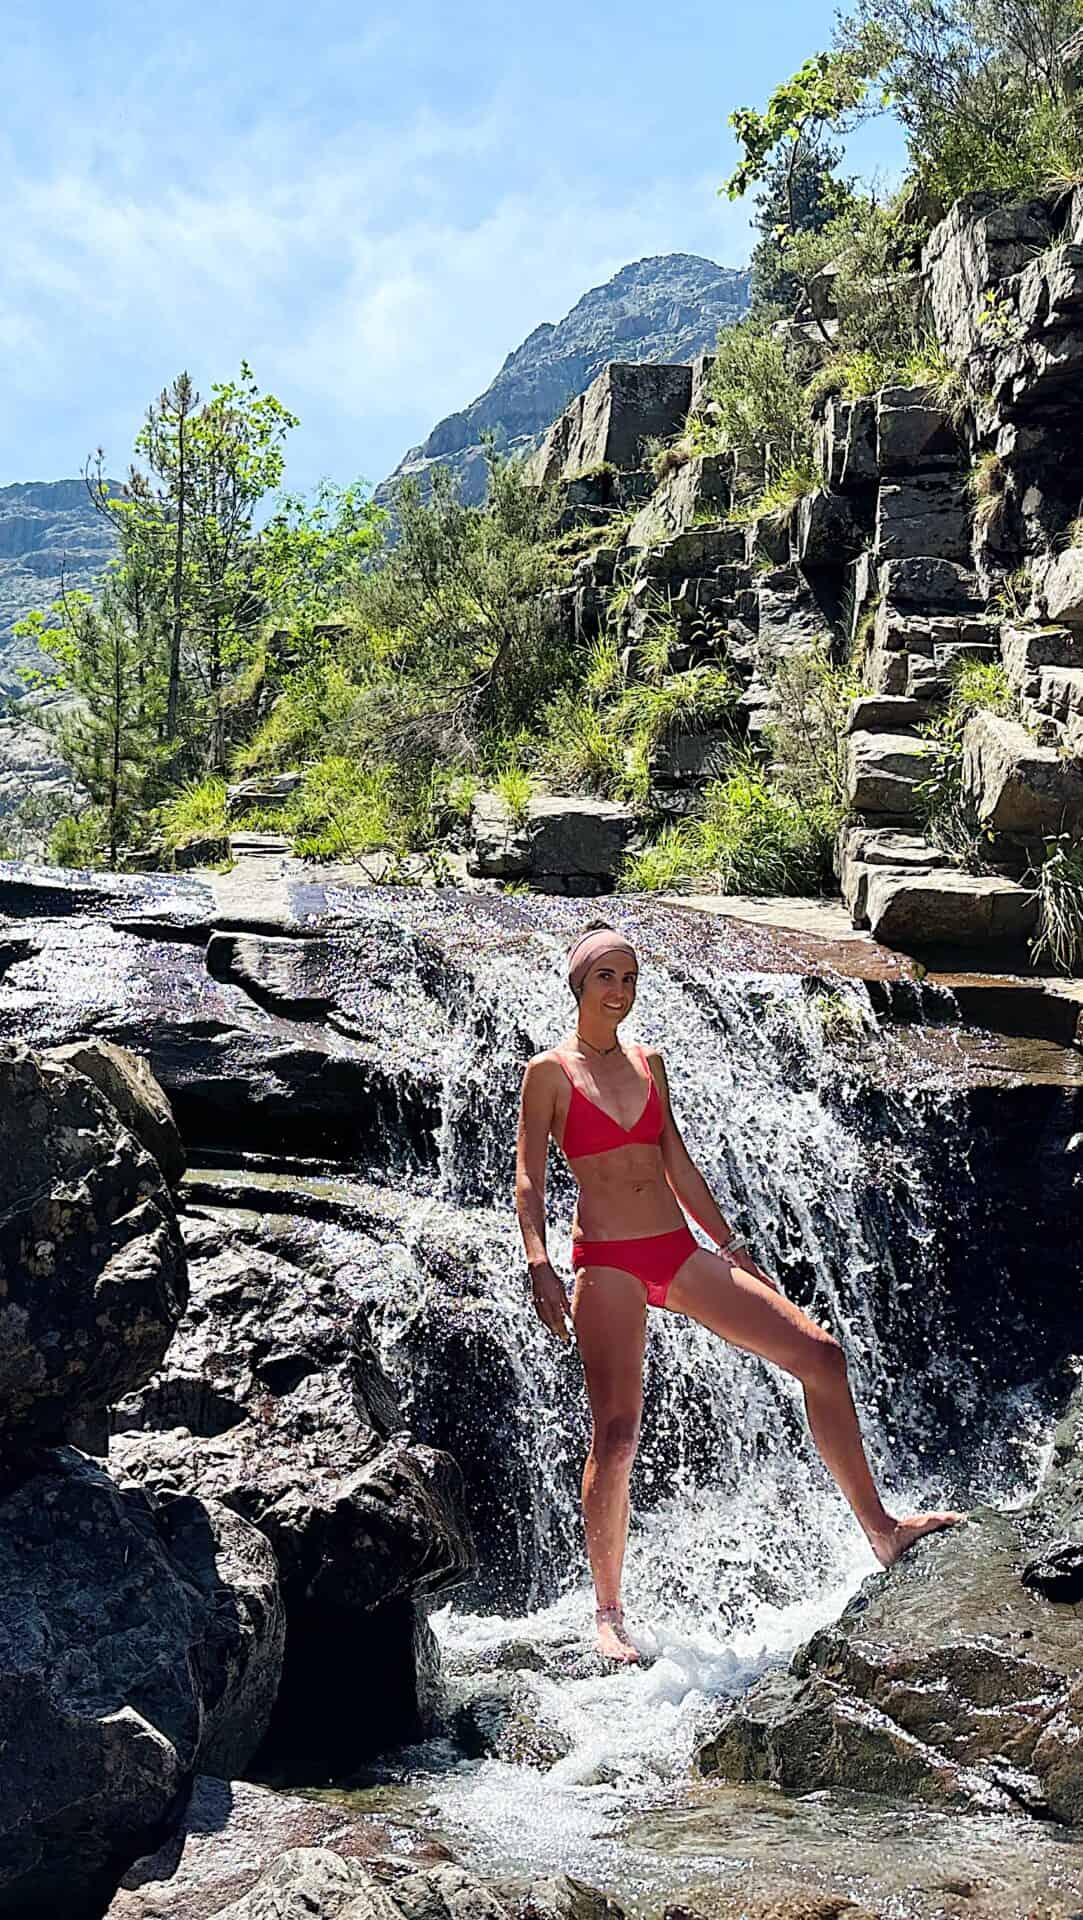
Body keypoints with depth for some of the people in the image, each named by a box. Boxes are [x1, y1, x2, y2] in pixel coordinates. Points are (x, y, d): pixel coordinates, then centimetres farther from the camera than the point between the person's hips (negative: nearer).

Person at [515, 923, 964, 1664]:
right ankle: (609, 1613, 7)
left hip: (681, 1254, 6)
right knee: (617, 1433, -9)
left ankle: (880, 1528, 5)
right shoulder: (550, 1072, -1)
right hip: (608, 1265, -5)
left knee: (822, 1355, -4)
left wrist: (732, 1246, 17)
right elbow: (529, 1181, -6)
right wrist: (540, 1266, -20)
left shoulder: (649, 1063, 14)